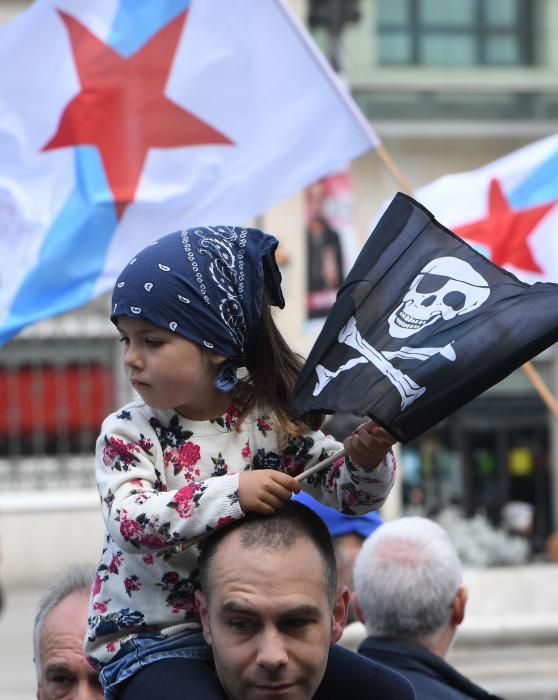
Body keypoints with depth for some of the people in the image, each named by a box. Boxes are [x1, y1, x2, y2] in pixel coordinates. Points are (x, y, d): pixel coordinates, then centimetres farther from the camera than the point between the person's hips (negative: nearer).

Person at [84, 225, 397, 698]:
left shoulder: (271, 419, 0)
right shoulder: (128, 433, -6)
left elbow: (349, 493, 1)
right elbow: (132, 521, -23)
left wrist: (365, 458, -22)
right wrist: (234, 492, -32)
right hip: (151, 639, -3)